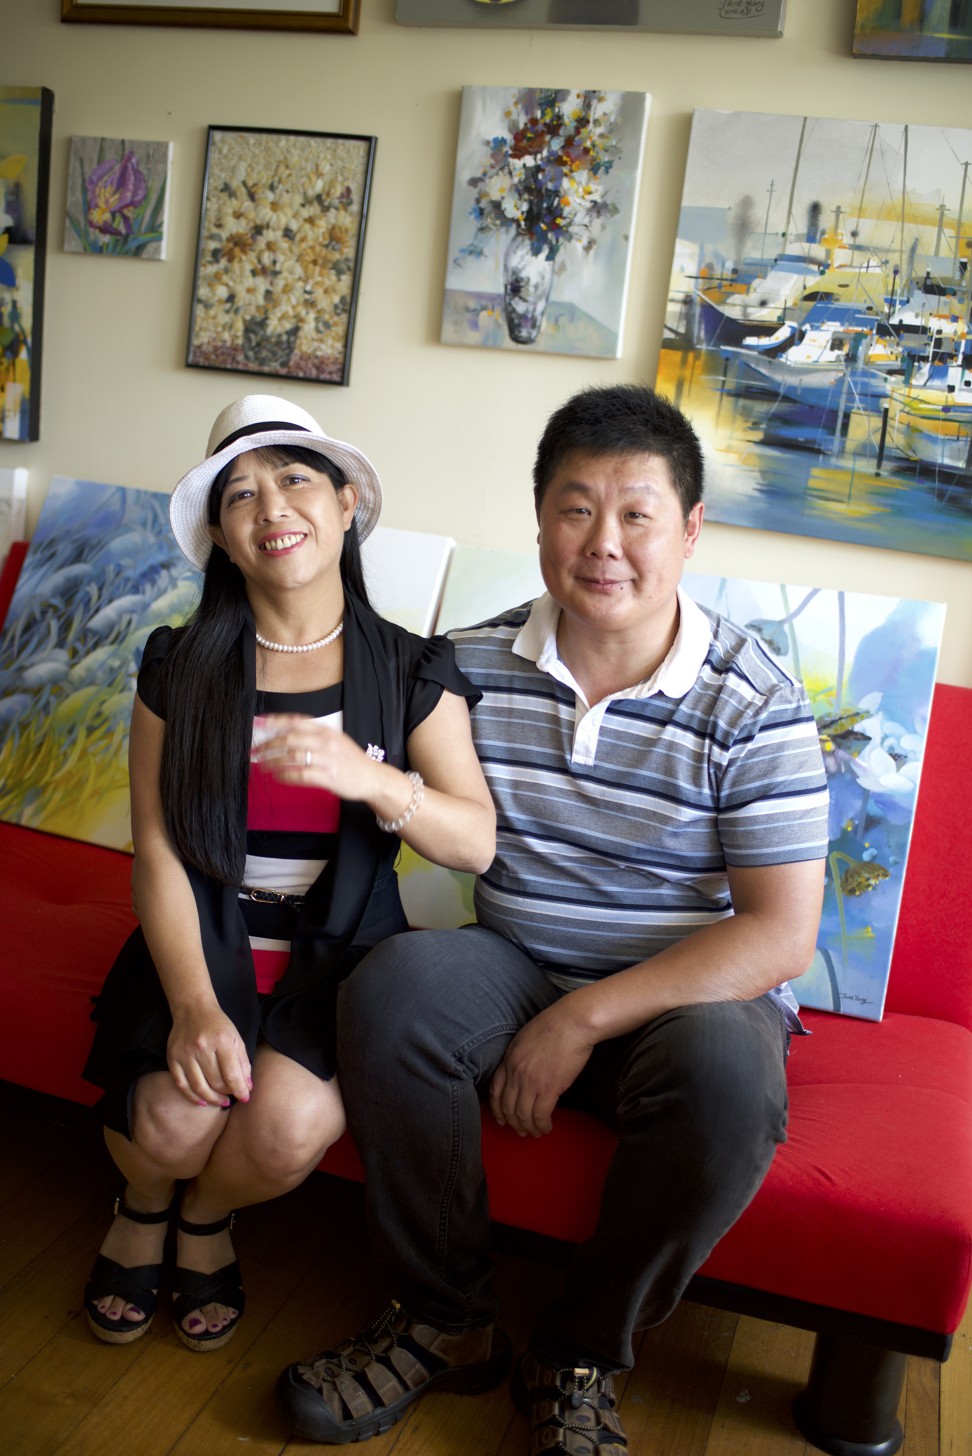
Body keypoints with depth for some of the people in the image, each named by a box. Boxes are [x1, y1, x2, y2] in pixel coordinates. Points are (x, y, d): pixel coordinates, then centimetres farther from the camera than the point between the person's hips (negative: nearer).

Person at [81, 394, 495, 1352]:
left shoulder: (413, 673, -1)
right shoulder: (180, 666, 0)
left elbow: (476, 843, -10)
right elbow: (158, 851, -6)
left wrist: (371, 779, -29)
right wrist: (193, 1005, -20)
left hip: (339, 950, 0)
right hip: (204, 941, 1)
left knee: (290, 1125, -26)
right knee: (174, 1117, -24)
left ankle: (208, 1218, 13)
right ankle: (142, 1209, 16)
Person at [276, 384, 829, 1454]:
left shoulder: (753, 706, -12)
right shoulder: (476, 663, -1)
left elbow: (781, 932, -15)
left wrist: (584, 1019, -21)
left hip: (692, 993, -2)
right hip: (516, 970, 3)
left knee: (727, 1072, -35)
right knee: (394, 982, -27)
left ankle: (580, 1360, -8)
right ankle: (446, 1321, -6)